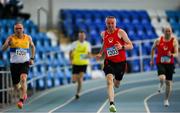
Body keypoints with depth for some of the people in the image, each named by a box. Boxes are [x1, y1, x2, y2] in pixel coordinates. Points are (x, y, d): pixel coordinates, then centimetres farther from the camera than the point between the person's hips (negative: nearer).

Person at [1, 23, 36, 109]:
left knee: (23, 79, -28)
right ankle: (24, 93, 42)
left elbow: (32, 46, 21)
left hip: (24, 63, -1)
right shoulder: (11, 38, -5)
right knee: (16, 87, 8)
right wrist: (7, 43, -31)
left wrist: (32, 58, 13)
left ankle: (21, 100, -28)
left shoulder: (28, 38, 1)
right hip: (14, 64, 1)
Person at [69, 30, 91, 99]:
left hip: (84, 63, 1)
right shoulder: (75, 43, -1)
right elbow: (70, 53, 8)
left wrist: (88, 56, -11)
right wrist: (71, 60, -5)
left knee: (80, 79, -12)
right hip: (76, 63, -1)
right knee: (74, 80, -4)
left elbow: (89, 54, 12)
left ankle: (78, 93, 2)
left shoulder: (88, 44, 6)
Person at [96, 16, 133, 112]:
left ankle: (115, 80, 55)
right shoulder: (103, 34, 3)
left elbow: (131, 46, -10)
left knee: (116, 85, 15)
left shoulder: (120, 32, -9)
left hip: (120, 62, -1)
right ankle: (111, 104, -29)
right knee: (109, 81, -23)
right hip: (109, 61, 1)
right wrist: (100, 53, 12)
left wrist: (122, 47, -29)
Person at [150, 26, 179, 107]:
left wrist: (172, 55, -34)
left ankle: (166, 100, 22)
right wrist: (152, 59, 13)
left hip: (170, 63, 1)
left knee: (169, 82, 5)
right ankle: (161, 85, 10)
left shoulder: (174, 41, -7)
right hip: (160, 63, -1)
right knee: (162, 78, -27)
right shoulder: (158, 40, -5)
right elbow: (153, 49, 13)